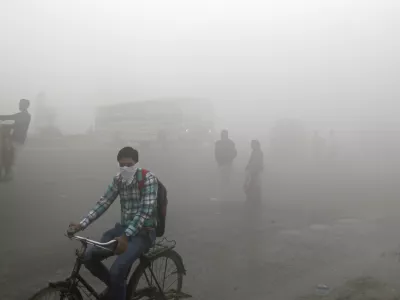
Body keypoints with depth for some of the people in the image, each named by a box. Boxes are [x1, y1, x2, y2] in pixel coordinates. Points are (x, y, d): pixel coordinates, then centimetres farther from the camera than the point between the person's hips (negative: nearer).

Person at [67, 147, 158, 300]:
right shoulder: (118, 179, 3)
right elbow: (103, 203, 2)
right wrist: (82, 224, -11)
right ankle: (114, 285, 18)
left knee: (117, 270, -27)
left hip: (144, 232, -6)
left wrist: (126, 236, -36)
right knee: (89, 257, -6)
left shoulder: (148, 179, -17)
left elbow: (145, 211, -26)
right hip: (123, 228, 7)